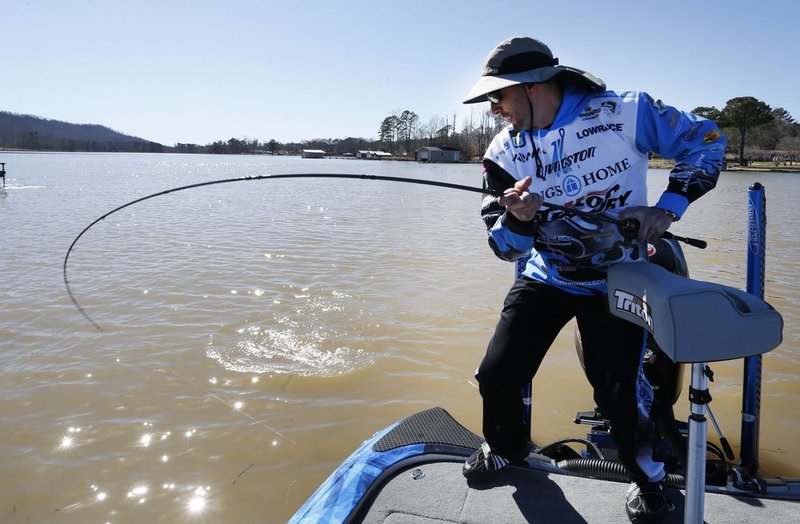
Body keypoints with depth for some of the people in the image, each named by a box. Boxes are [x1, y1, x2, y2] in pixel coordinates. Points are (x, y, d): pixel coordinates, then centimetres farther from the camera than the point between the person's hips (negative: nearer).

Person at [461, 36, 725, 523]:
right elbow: (508, 248, -4)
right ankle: (506, 447, 31)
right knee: (497, 376, -2)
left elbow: (705, 140, -3)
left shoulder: (625, 113, -16)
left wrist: (669, 207, -14)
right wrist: (517, 217, -28)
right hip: (546, 278, 3)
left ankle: (648, 475, 24)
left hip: (616, 281, -3)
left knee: (618, 392, -10)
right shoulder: (505, 152, -7)